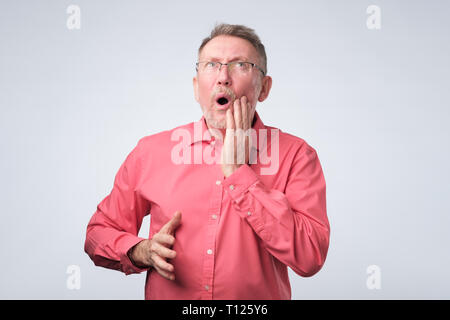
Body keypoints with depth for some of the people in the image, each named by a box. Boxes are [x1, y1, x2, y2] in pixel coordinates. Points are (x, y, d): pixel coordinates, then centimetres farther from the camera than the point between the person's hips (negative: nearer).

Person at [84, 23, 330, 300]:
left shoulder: (296, 155, -2)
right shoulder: (151, 150, 3)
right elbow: (99, 231, 11)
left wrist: (237, 172, -13)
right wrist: (142, 252, -9)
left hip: (261, 300, -2)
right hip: (164, 293, 3)